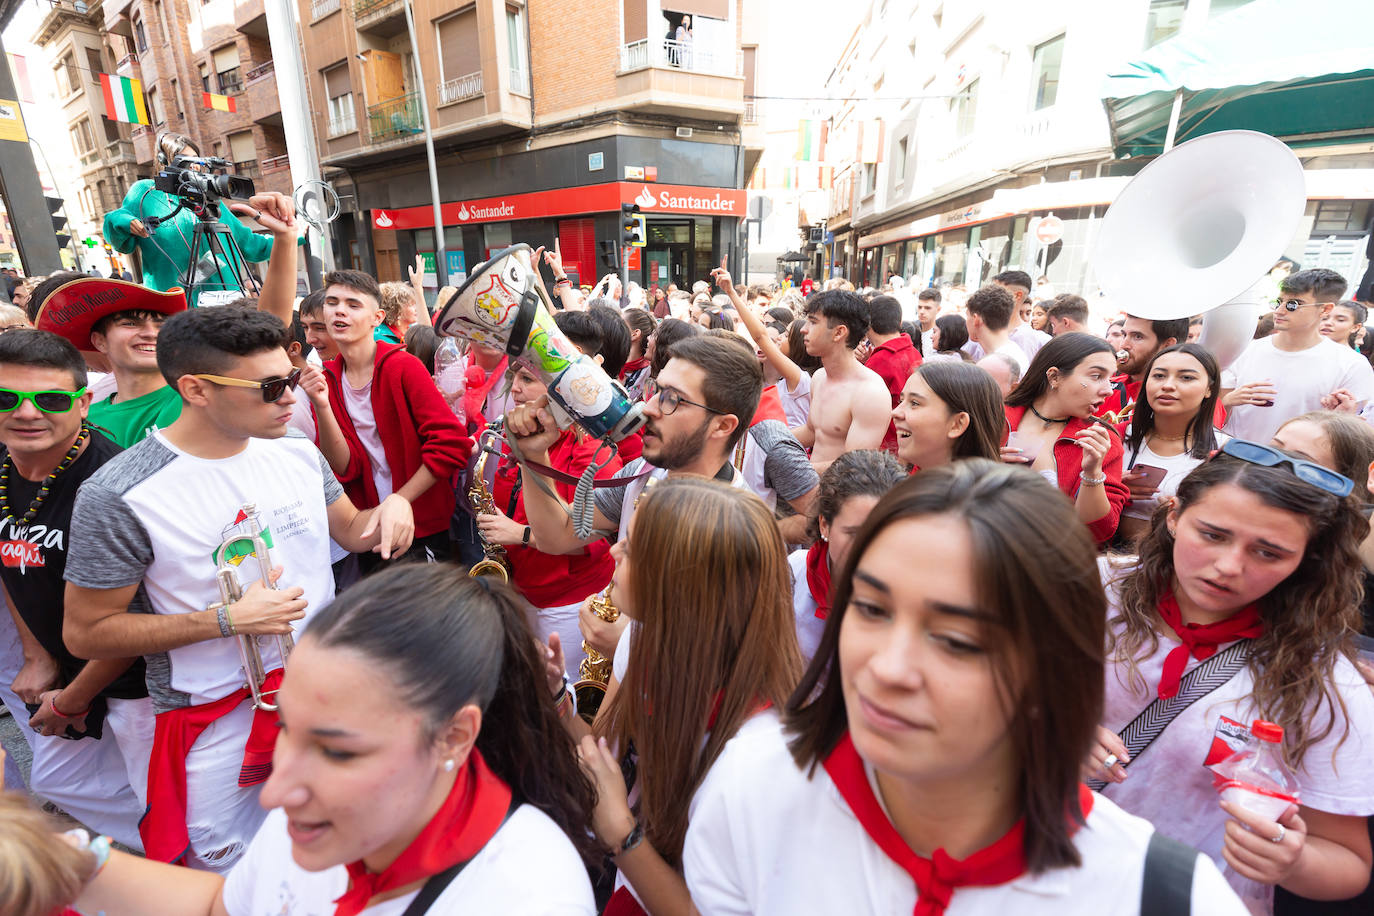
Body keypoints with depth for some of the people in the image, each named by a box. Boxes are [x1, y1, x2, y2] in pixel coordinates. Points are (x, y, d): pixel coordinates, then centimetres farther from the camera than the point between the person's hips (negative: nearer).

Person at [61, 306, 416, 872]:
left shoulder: (298, 454, -4)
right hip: (216, 714, -4)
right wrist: (227, 620, -22)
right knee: (223, 873, 16)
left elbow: (349, 530, 9)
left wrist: (390, 505, -14)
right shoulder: (119, 496, -19)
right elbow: (86, 633, -12)